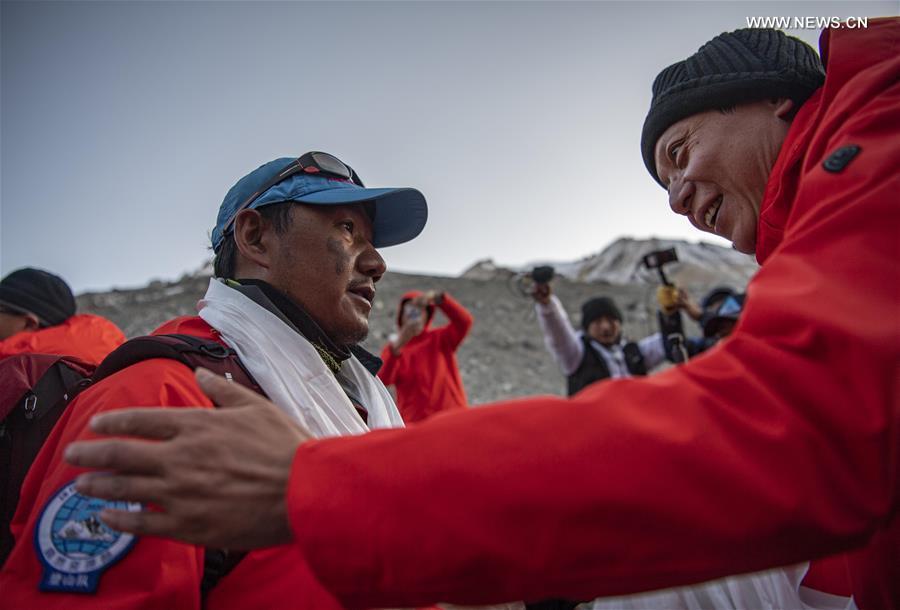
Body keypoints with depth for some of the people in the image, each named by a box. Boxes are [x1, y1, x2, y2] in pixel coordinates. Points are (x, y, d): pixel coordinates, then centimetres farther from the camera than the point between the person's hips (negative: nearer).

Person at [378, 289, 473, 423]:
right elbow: (381, 380, -9)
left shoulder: (440, 339, 10)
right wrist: (396, 346, -22)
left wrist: (437, 298, -21)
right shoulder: (393, 348, 9)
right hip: (416, 423, 0)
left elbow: (464, 321, -8)